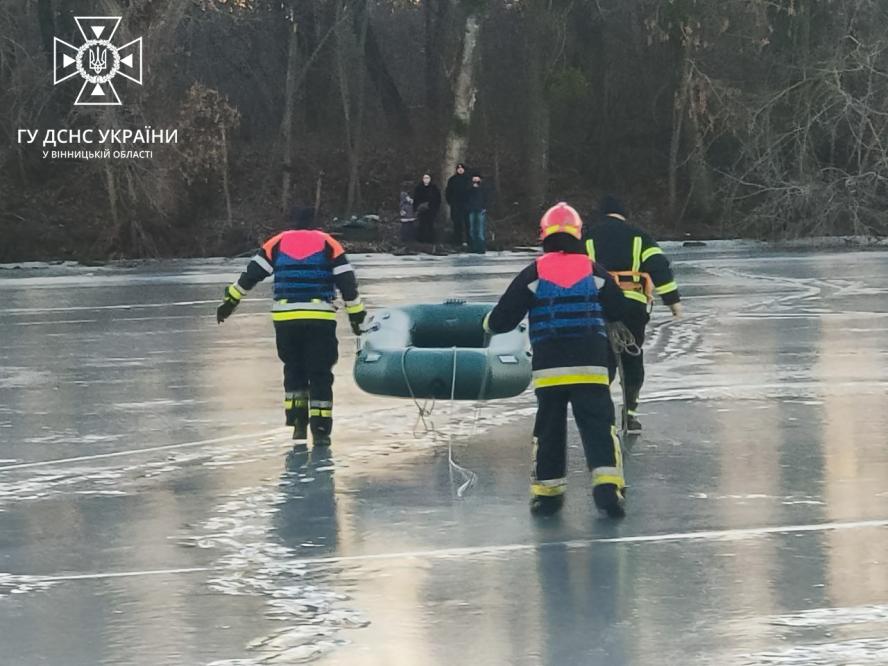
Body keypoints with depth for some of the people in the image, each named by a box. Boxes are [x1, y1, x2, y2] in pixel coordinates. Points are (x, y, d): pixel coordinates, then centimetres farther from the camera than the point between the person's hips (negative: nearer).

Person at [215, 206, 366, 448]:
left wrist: (230, 301, 16)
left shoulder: (277, 243, 10)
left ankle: (298, 423, 10)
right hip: (320, 318, -1)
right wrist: (356, 315, 10)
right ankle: (320, 430, 0)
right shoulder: (328, 244, 7)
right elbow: (347, 282, 4)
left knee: (294, 370, 17)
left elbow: (251, 274, 8)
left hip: (285, 319, 1)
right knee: (320, 374, 5)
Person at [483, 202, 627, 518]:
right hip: (591, 365, 0)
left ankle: (547, 490, 16)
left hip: (548, 367, 0)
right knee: (598, 424, -1)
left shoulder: (533, 275, 1)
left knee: (549, 428, 12)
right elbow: (618, 311, 18)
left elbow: (501, 320, 2)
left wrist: (490, 322, 25)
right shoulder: (594, 272, 6)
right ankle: (607, 482, -17)